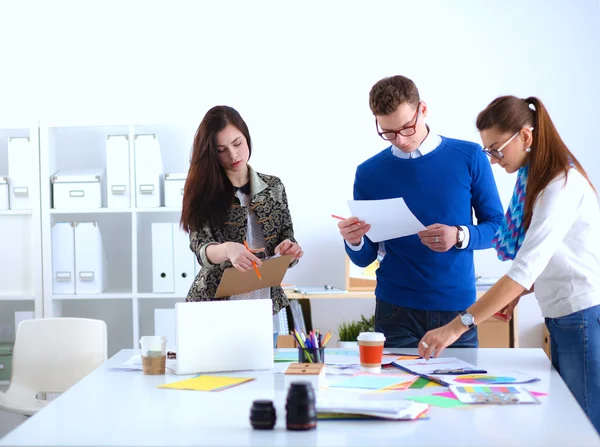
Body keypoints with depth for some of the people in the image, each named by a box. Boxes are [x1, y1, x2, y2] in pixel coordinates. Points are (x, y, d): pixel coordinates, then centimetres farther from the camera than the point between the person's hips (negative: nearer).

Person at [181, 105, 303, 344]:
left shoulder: (273, 187, 3)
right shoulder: (202, 191, -5)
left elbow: (287, 240, 6)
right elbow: (201, 248, -16)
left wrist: (289, 250, -18)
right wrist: (227, 250, -38)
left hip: (264, 309, 2)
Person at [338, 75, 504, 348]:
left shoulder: (469, 158, -1)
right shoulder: (369, 173, 1)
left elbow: (497, 226, 4)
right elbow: (365, 257, 5)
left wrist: (460, 236, -16)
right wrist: (355, 242, -17)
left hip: (457, 305, 0)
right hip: (396, 310, 0)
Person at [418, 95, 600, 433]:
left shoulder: (563, 185, -19)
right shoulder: (535, 180, 10)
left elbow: (526, 268, -27)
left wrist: (457, 326, -30)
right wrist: (519, 293, -1)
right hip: (563, 318, 9)